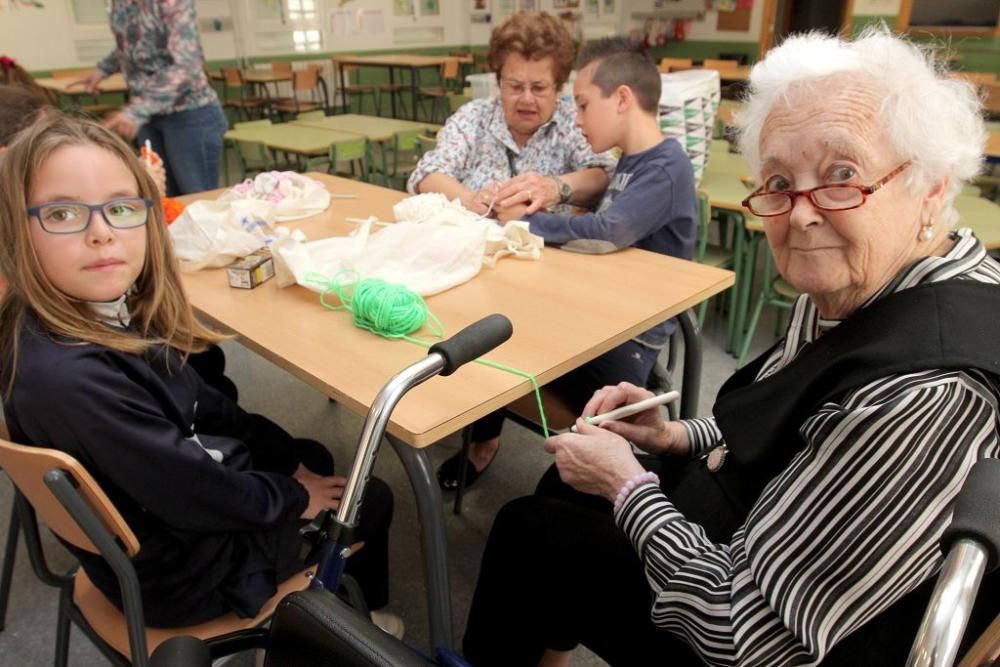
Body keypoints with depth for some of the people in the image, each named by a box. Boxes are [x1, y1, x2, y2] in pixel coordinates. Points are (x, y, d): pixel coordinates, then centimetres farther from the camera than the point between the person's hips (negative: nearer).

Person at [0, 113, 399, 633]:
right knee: (371, 501, 7)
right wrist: (291, 495, -12)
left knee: (316, 457, 27)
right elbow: (192, 494, -28)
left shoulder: (115, 311, -9)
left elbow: (201, 406, 3)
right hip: (177, 568, -8)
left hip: (182, 475, 8)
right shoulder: (67, 376, -37)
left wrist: (289, 456, 5)